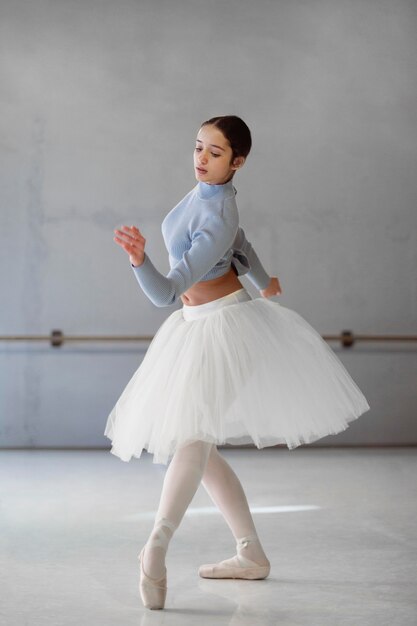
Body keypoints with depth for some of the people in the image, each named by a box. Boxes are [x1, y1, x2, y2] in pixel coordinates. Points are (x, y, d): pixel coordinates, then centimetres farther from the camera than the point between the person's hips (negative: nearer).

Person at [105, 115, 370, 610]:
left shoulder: (216, 220, -23)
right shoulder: (207, 190, 4)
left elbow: (164, 293, -29)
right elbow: (238, 242, 23)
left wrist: (140, 259, -47)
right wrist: (262, 280, 38)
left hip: (225, 326, -10)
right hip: (195, 327, 10)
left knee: (194, 434, -28)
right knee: (195, 445, 10)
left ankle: (157, 546, -46)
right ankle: (251, 555, 16)